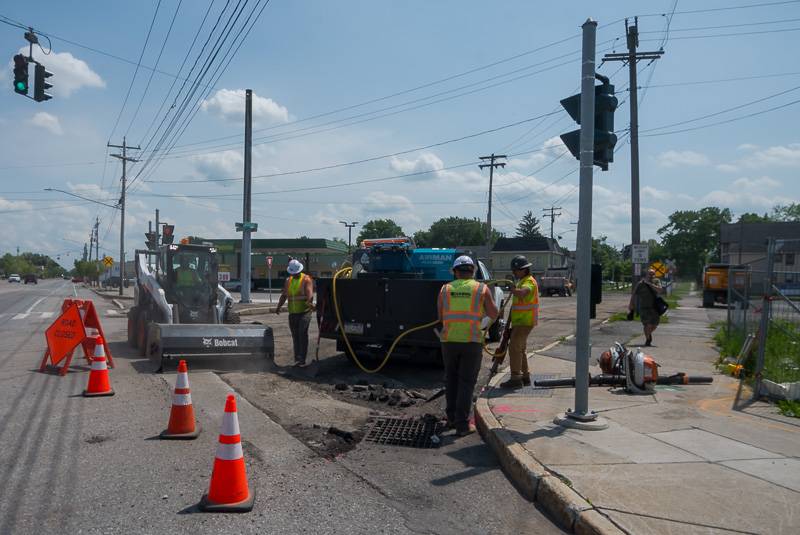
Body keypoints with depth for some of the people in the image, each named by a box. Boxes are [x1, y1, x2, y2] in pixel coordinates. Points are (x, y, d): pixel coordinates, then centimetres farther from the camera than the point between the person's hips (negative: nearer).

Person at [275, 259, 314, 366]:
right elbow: (284, 295, 14)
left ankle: (301, 359, -16)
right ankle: (297, 359, 15)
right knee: (295, 336, 8)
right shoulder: (288, 281, 15)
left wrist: (309, 302, -39)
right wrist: (279, 306, -2)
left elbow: (310, 292, -19)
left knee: (302, 333, -15)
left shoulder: (306, 279, -3)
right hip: (292, 313, 6)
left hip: (304, 311, -6)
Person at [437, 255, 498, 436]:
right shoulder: (482, 289, -1)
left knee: (451, 379, 19)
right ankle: (462, 425, 2)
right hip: (472, 342, -2)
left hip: (449, 341, 2)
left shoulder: (445, 289, 5)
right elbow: (493, 314, 8)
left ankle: (452, 418, 26)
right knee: (466, 382, 3)